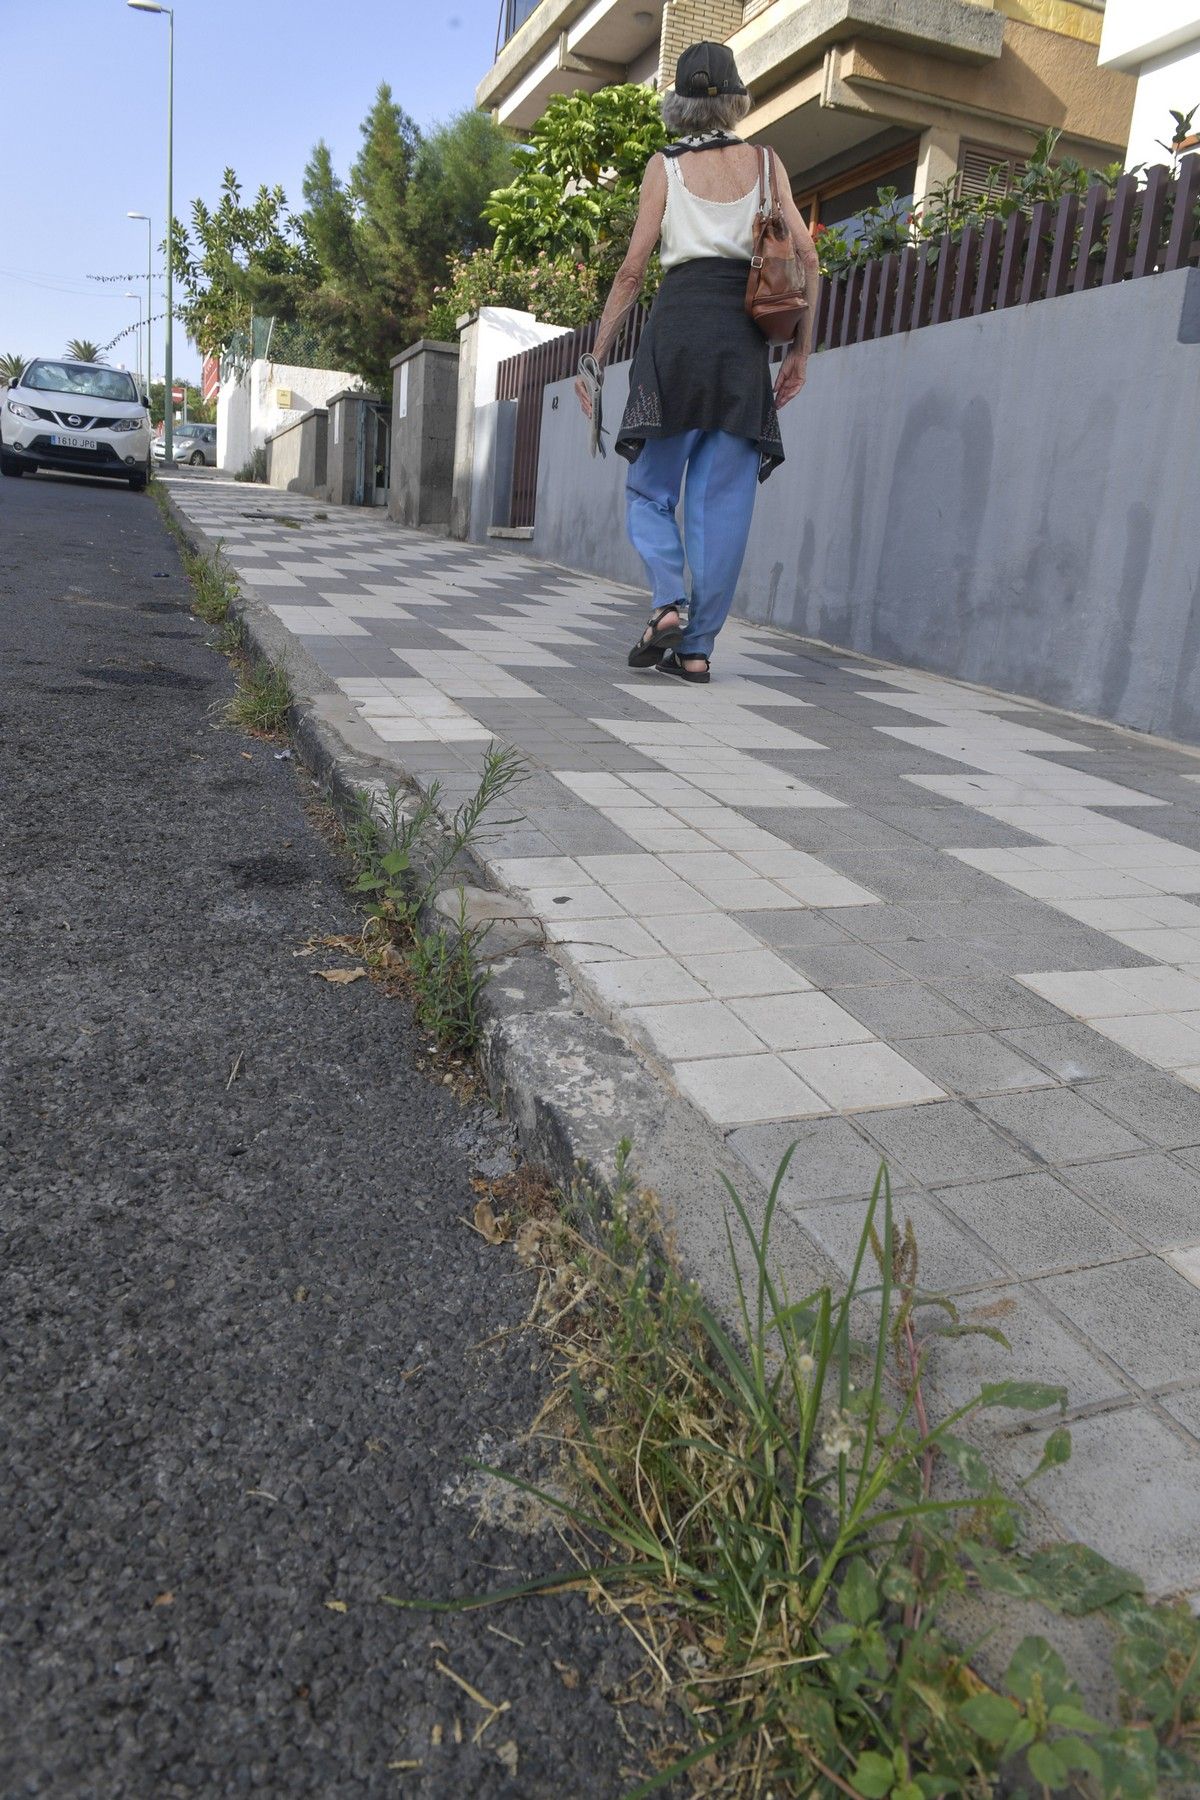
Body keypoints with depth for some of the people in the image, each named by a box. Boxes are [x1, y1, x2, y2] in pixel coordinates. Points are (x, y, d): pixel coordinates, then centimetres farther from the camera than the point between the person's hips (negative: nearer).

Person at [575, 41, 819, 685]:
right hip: (746, 334, 2)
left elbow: (632, 269, 3)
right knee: (724, 499, 2)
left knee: (649, 487, 8)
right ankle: (697, 646, 0)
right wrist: (800, 350, 12)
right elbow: (807, 257, 7)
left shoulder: (664, 165, 9)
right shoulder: (764, 161, 15)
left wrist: (596, 354, 8)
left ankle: (669, 601, -17)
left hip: (679, 323, -2)